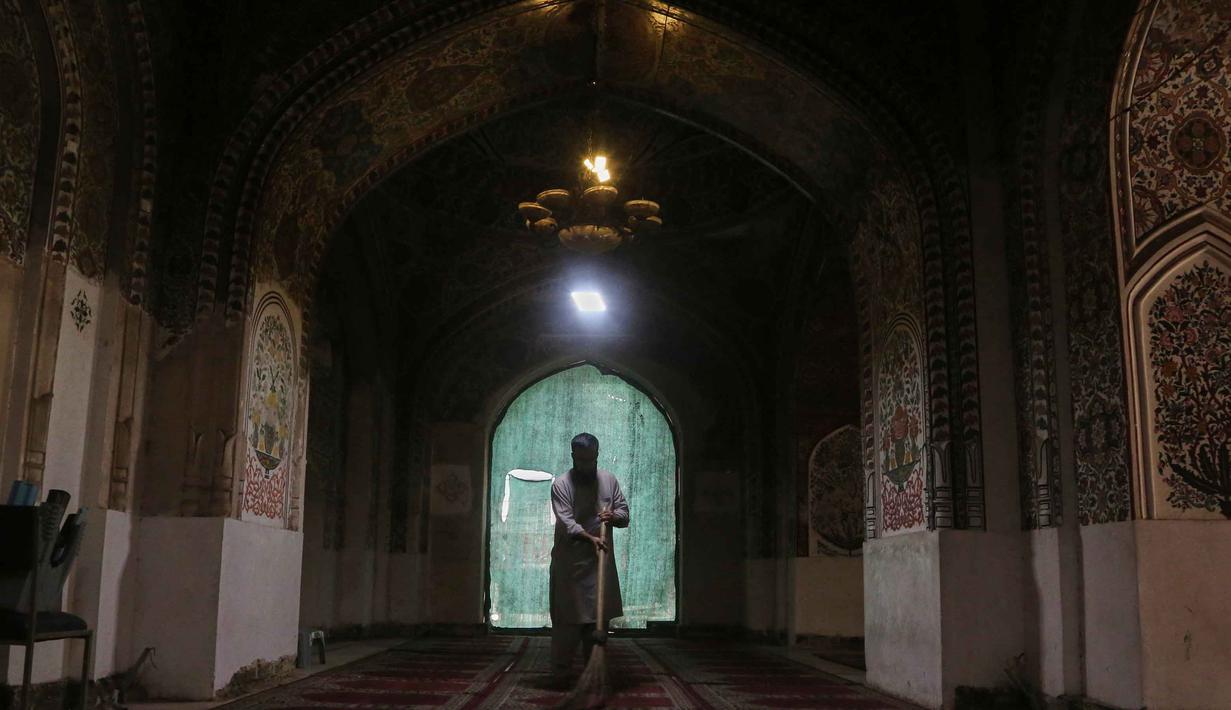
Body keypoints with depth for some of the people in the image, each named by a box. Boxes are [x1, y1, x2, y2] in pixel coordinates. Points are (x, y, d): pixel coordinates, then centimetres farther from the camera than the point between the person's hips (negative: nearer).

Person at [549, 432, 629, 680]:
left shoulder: (609, 480, 5)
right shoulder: (560, 484, -9)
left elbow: (624, 513, 9)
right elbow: (566, 523, -19)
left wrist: (613, 516, -15)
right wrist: (590, 538, -35)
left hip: (600, 562, 4)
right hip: (570, 563, -4)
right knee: (567, 618, -2)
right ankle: (561, 673, 7)